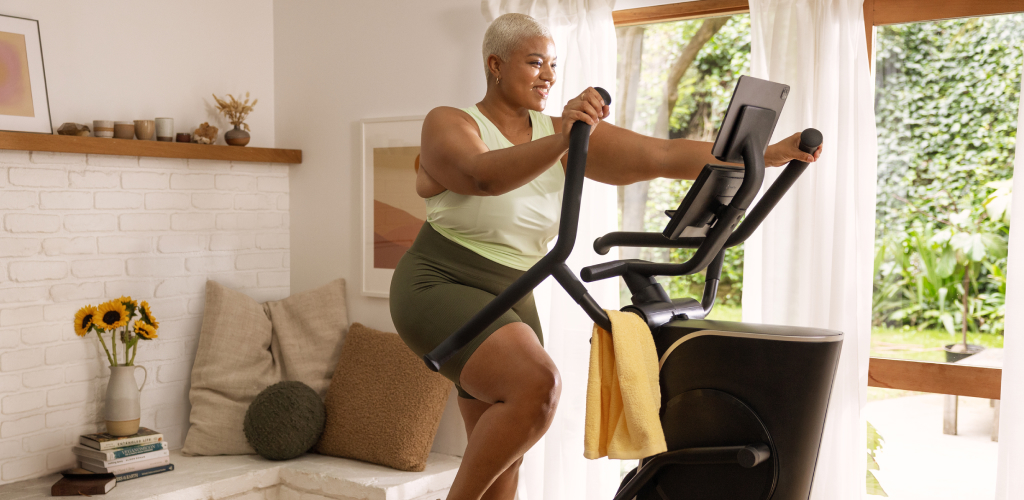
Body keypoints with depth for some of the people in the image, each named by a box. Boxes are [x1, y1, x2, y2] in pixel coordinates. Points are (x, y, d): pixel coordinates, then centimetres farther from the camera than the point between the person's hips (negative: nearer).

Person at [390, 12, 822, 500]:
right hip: (439, 288, -6)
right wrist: (560, 143, -51)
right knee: (536, 384, -29)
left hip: (511, 302, 6)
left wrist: (770, 154, -13)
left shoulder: (562, 133, 1)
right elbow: (482, 175, -35)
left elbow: (663, 156, -5)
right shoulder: (448, 124, -11)